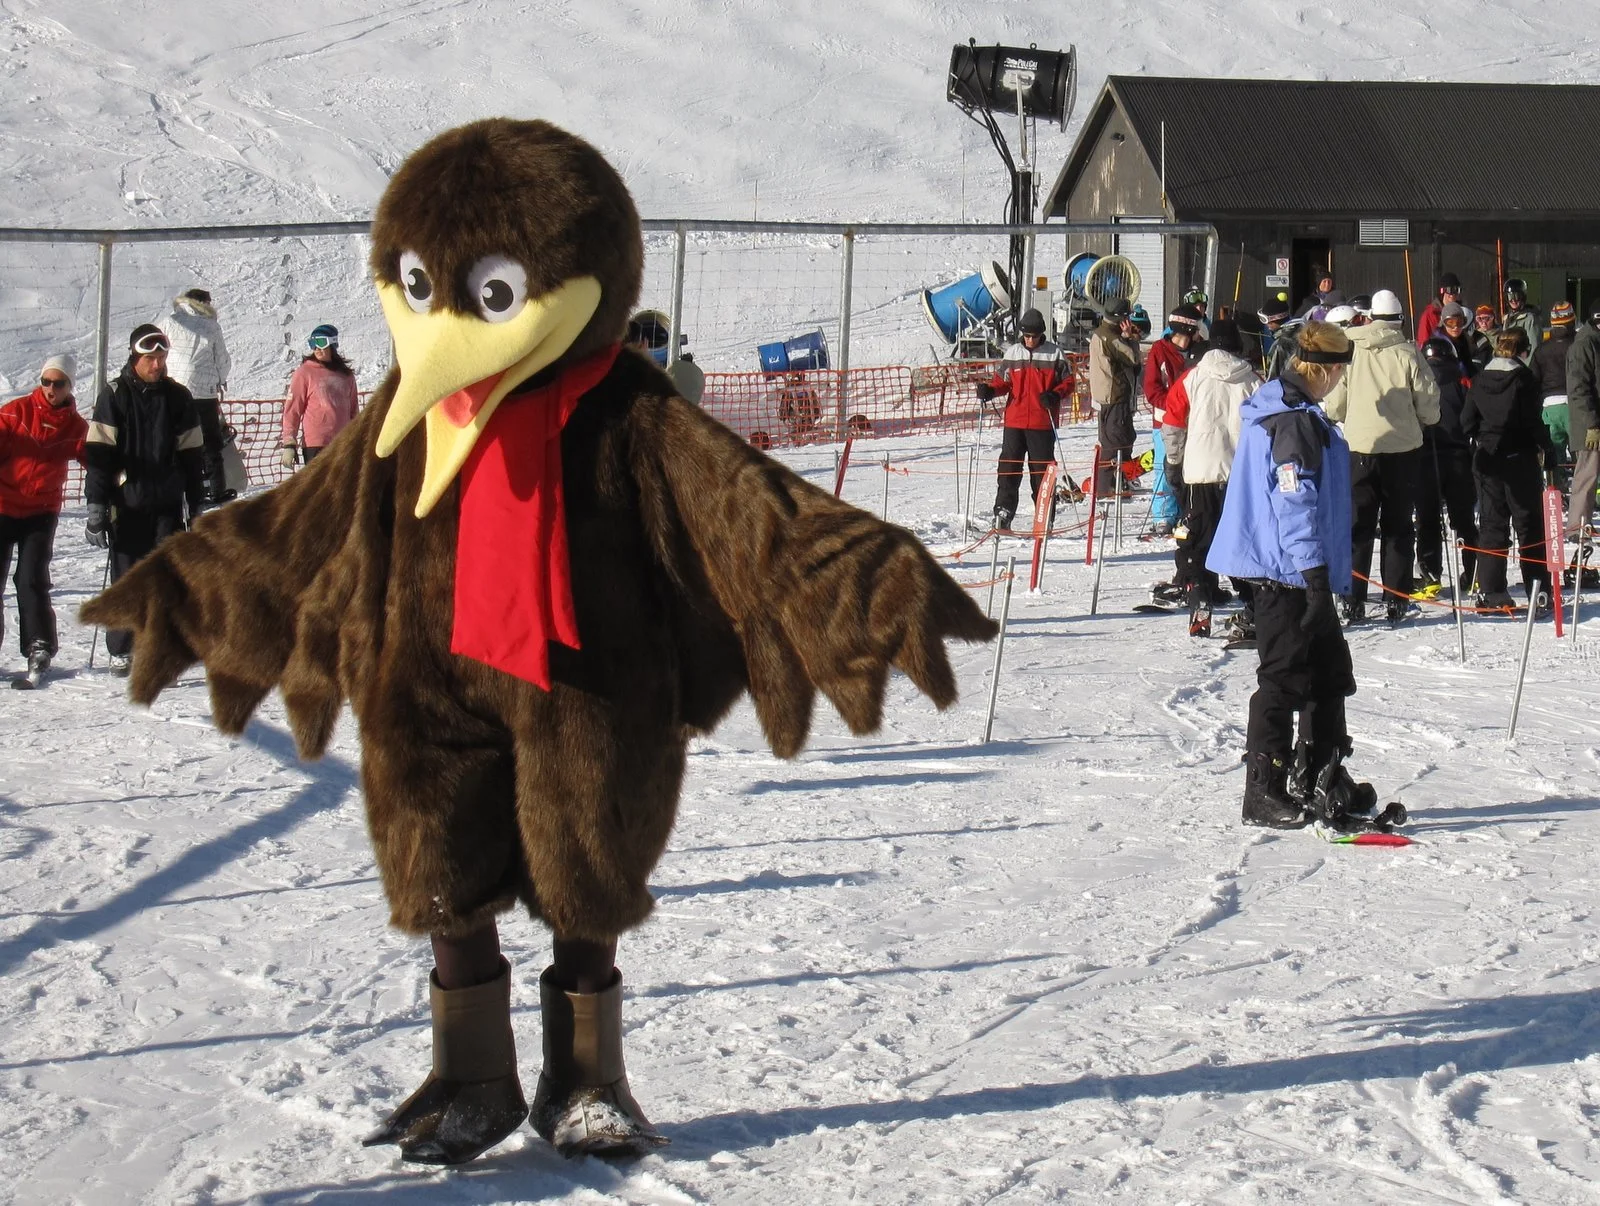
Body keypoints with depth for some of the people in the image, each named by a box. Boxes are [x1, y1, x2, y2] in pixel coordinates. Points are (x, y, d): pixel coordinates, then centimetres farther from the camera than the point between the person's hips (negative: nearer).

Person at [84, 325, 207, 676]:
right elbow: (98, 454, -4)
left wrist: (198, 505, 11)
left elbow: (192, 455, 12)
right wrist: (96, 508, -9)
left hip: (168, 505, 2)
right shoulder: (114, 396, -1)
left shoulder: (178, 397, 8)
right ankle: (121, 650, 15)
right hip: (126, 505, -2)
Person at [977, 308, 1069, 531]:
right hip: (1015, 422, 2)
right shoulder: (1012, 353, 8)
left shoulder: (1054, 354, 0)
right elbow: (1002, 381, 14)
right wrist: (989, 390, -6)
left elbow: (1068, 382, 5)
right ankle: (1003, 514, -2)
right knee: (1009, 467, -3)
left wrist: (1055, 395, -14)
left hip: (1043, 423, -2)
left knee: (1042, 469, 4)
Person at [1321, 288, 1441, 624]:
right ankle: (1396, 601, 7)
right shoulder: (1408, 354, -8)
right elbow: (1429, 406, -4)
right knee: (1398, 527, 9)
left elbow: (1333, 406, 0)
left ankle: (1353, 602, 3)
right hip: (1402, 448, -1)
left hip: (1359, 448, 1)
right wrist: (1420, 420, 19)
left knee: (1358, 525, 8)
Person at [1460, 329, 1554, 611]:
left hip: (1487, 461, 4)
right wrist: (1544, 446, 3)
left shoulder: (1480, 379, 2)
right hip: (1520, 459, -4)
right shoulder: (1524, 378, -11)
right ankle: (1538, 590, 2)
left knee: (1492, 525, 8)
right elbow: (1533, 421, -12)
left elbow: (1467, 422, 3)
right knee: (1530, 524, 5)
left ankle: (1491, 592, 3)